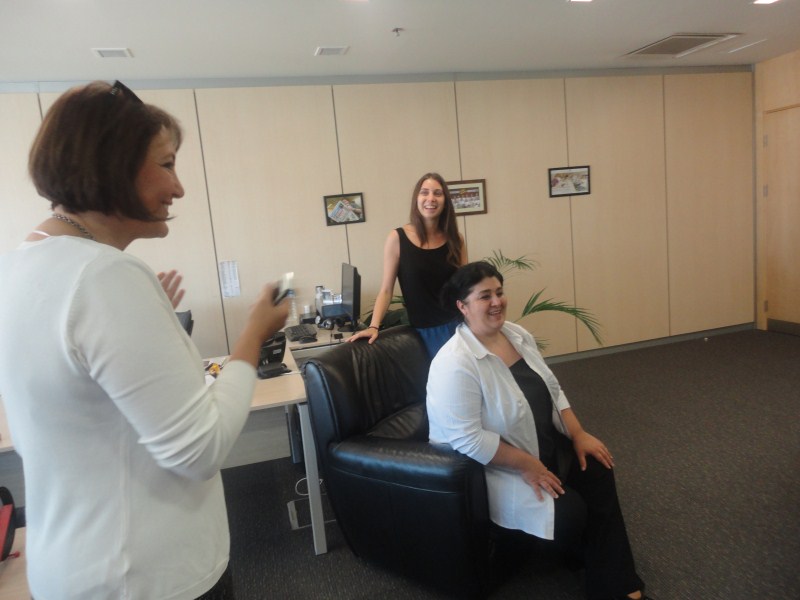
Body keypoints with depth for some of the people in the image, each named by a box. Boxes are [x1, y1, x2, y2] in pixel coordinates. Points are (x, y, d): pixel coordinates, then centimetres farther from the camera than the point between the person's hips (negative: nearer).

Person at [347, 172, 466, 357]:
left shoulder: (455, 239, 5)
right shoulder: (397, 238, -4)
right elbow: (386, 289, -3)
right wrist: (374, 326, -13)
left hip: (459, 325, 3)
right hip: (427, 331, -3)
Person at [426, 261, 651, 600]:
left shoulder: (517, 334, 0)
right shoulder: (456, 365, -28)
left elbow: (553, 390, 8)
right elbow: (467, 440, -29)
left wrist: (578, 435, -1)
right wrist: (526, 464, -23)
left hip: (546, 445, 9)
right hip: (492, 466, -8)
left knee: (597, 471, -4)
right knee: (568, 511, -18)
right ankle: (587, 557, 20)